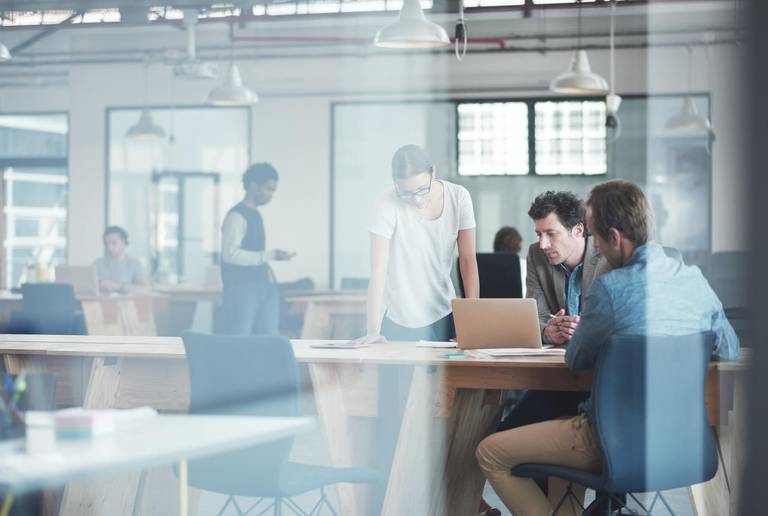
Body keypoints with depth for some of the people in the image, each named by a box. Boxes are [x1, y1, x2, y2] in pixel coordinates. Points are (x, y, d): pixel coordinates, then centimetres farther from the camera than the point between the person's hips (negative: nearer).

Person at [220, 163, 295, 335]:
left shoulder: (256, 215, 18)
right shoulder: (237, 216, -9)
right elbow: (230, 253, -20)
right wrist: (269, 255, -20)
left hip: (262, 287, 9)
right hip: (241, 289, -9)